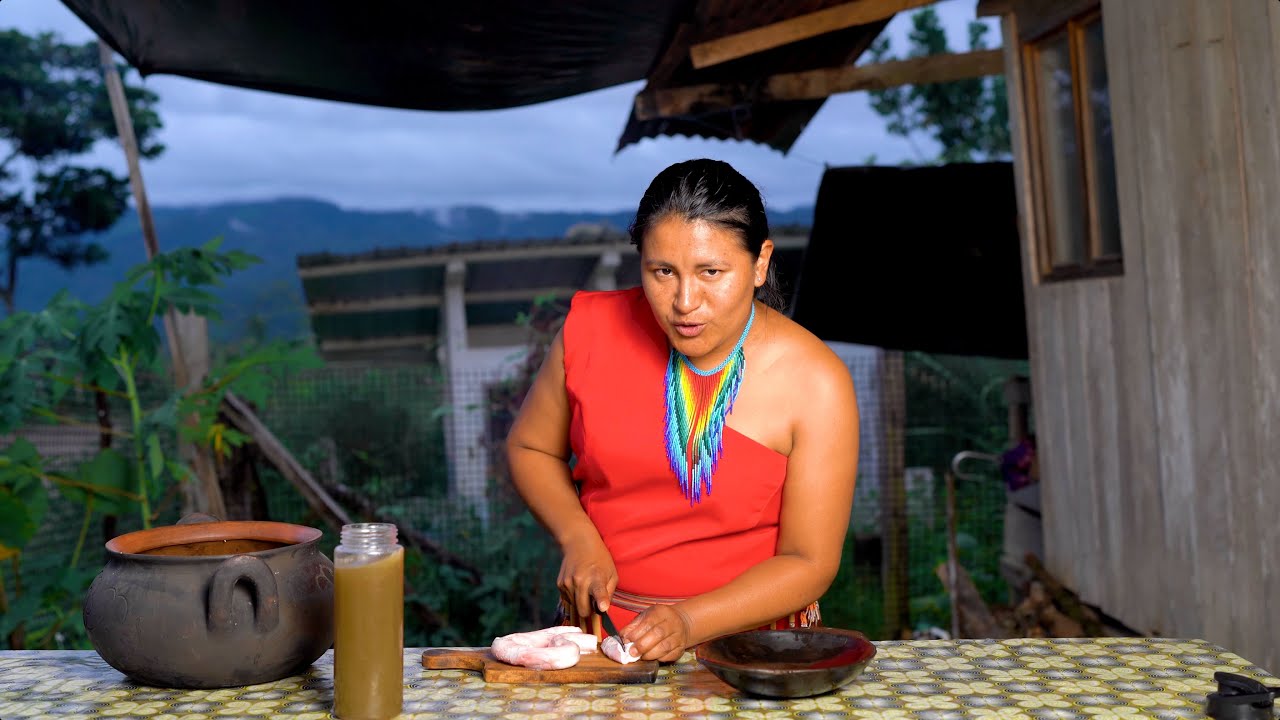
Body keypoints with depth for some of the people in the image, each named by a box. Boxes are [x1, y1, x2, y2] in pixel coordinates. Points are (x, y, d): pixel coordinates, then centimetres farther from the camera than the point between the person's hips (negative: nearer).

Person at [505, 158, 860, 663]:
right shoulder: (595, 330, -6)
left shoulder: (816, 385, -12)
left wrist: (689, 622, -22)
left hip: (748, 633, -1)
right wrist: (578, 538, -7)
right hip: (600, 627, 2)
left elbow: (808, 562, -8)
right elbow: (530, 448, 10)